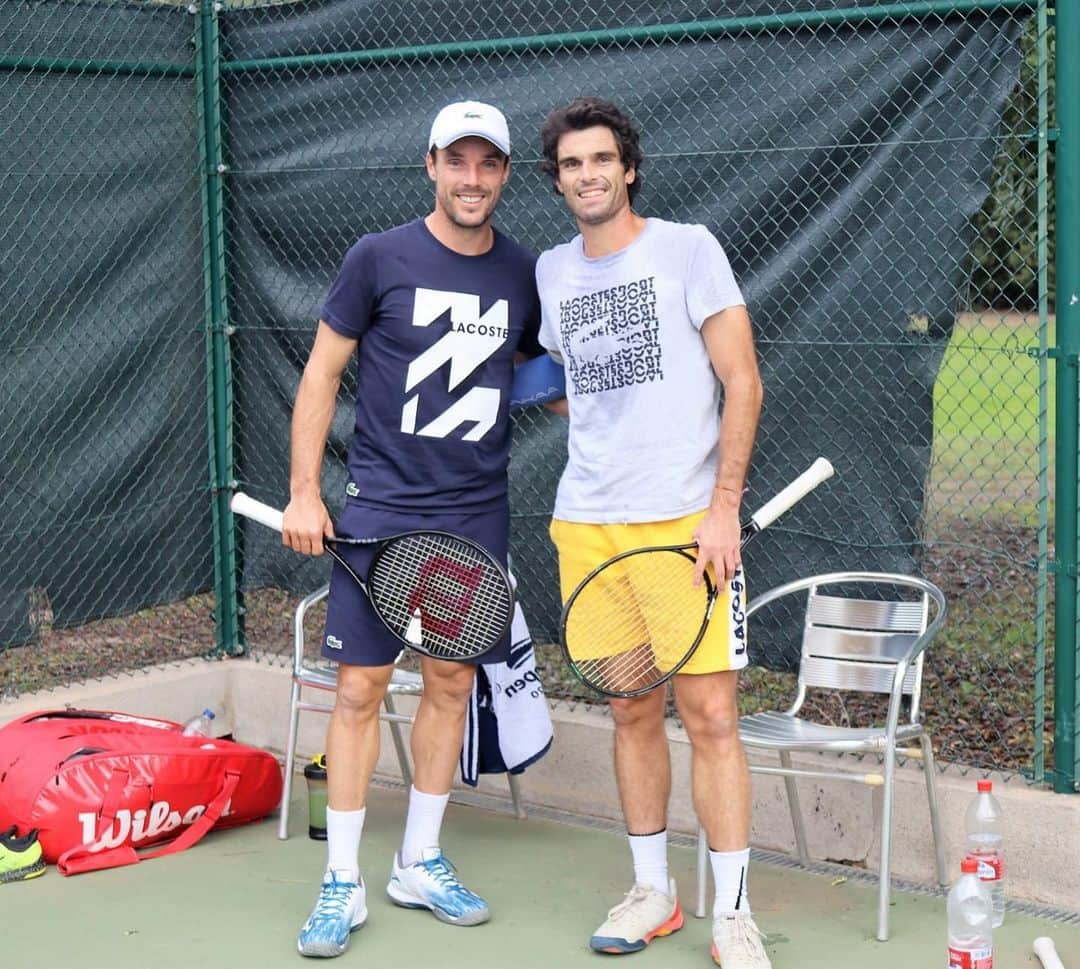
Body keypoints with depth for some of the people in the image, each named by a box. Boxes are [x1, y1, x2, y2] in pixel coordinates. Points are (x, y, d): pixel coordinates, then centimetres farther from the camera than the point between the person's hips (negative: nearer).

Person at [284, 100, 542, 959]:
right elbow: (321, 373, 0)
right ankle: (343, 882, 8)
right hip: (379, 510, -3)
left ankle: (420, 864, 23)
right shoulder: (379, 259, -4)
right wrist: (303, 493, -4)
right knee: (361, 688, -2)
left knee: (451, 682, 9)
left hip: (476, 516, 4)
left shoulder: (525, 274, 6)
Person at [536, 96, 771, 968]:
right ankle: (653, 891, 21)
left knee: (710, 714, -5)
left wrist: (722, 508, -12)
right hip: (587, 526, 4)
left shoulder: (688, 249, -2)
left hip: (687, 524, -4)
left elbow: (743, 384, -5)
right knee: (633, 711, 9)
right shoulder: (551, 272, 13)